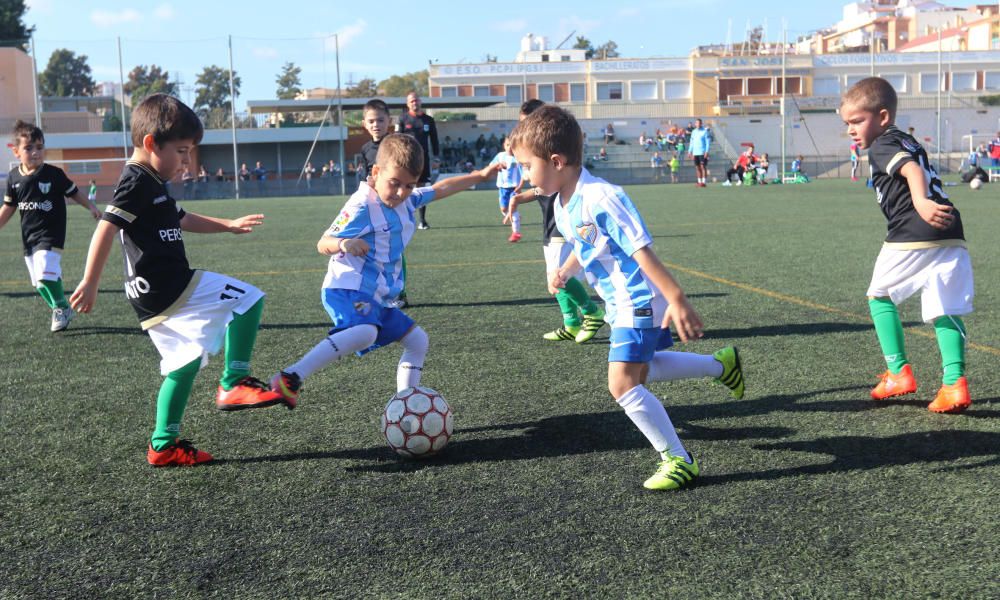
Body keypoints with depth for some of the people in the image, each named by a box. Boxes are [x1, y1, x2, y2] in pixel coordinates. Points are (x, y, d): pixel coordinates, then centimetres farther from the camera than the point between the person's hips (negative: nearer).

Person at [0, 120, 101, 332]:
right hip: (28, 236, 6)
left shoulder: (54, 174, -10)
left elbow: (73, 192, 3)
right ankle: (62, 312, 25)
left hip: (50, 234, -6)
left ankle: (62, 308, 0)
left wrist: (91, 206, -5)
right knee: (38, 282, 11)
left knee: (46, 273, -21)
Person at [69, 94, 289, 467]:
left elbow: (183, 220, 35)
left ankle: (164, 445, 17)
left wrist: (229, 225, 33)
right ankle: (234, 384, -7)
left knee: (184, 365, 14)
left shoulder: (151, 184, 20)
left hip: (157, 296, 10)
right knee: (248, 299, -7)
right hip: (167, 287, -10)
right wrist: (90, 283, -22)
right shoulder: (137, 182, -11)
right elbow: (106, 229, -19)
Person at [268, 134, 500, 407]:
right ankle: (290, 378, -35)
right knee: (364, 332, -38)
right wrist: (345, 243, -39)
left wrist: (480, 175, 28)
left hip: (378, 297, 10)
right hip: (348, 289, -10)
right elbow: (323, 244, -17)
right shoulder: (362, 206, -15)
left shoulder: (407, 200, 10)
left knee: (417, 340, 16)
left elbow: (441, 189, 25)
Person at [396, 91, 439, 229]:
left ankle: (422, 220, 12)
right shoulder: (403, 119, 1)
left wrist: (436, 156, 10)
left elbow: (434, 140, 14)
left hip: (424, 158, 3)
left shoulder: (428, 120, 9)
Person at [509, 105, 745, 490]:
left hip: (639, 301, -10)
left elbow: (642, 250, -28)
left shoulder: (600, 199, -27)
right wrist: (567, 270, 11)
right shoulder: (563, 206, 2)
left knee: (622, 383, -16)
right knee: (639, 370, 26)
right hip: (621, 302, 10)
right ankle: (721, 364, 40)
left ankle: (678, 460, -2)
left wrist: (676, 300, -29)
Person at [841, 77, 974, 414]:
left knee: (879, 296, 13)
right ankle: (954, 383, -7)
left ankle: (899, 373, 12)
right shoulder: (909, 143, 27)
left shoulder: (882, 146, -1)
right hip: (951, 238, 8)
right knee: (946, 311, 7)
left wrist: (921, 202, -34)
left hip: (912, 238, -8)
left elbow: (912, 169, -19)